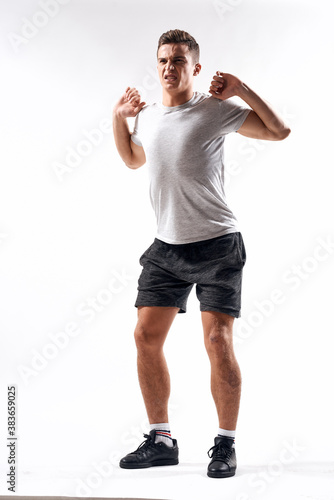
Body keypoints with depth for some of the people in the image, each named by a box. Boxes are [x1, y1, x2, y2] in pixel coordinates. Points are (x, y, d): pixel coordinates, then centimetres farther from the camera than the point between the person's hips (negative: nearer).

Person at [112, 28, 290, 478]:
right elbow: (133, 159, 31)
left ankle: (226, 444, 8)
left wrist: (240, 89, -11)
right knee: (146, 336, 1)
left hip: (216, 245, -5)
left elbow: (280, 131, -6)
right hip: (166, 247, 6)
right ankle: (161, 440, 15)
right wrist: (118, 117, 17)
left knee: (218, 342, -9)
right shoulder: (146, 116, 11)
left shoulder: (215, 109, -5)